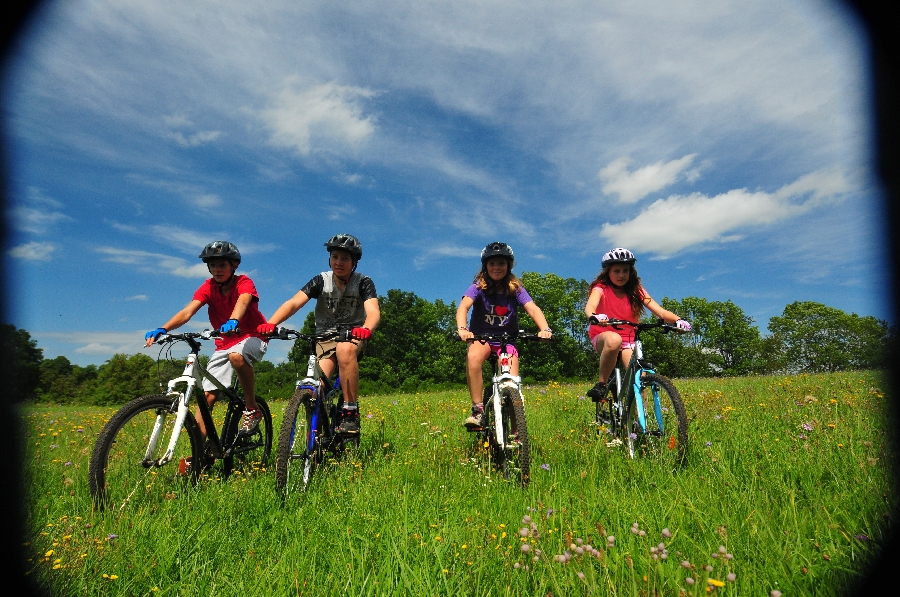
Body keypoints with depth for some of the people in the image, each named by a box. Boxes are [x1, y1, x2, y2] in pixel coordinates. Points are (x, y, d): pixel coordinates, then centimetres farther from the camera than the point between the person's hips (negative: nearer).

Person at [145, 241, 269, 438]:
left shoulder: (244, 283, -13)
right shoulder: (208, 287, -3)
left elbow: (242, 301, -36)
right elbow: (188, 311, -17)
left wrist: (233, 321, -58)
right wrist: (163, 329, -35)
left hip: (252, 338, -4)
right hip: (224, 344, 5)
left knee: (237, 356, -38)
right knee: (207, 395, -6)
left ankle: (253, 410, -19)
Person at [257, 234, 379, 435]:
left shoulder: (363, 282, -10)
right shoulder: (321, 280, -6)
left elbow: (373, 311, -27)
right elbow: (293, 303, -19)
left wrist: (365, 329, -52)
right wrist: (270, 324, -39)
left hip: (353, 336, -2)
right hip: (325, 337, 2)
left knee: (345, 349, -38)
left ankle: (351, 413, -28)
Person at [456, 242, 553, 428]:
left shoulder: (516, 289, -7)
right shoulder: (478, 288, -10)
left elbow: (532, 308, -22)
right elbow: (463, 306, -27)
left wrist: (545, 329, -42)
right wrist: (462, 329, -48)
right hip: (481, 337, -1)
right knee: (473, 357, -35)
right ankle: (478, 410, -24)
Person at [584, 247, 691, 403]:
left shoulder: (636, 290, 2)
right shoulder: (601, 288, -7)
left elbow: (660, 311, -9)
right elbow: (590, 306, -29)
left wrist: (678, 320, -30)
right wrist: (594, 317, -53)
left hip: (628, 339, 3)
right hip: (602, 337, -3)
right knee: (614, 340, -38)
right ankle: (601, 384, -23)